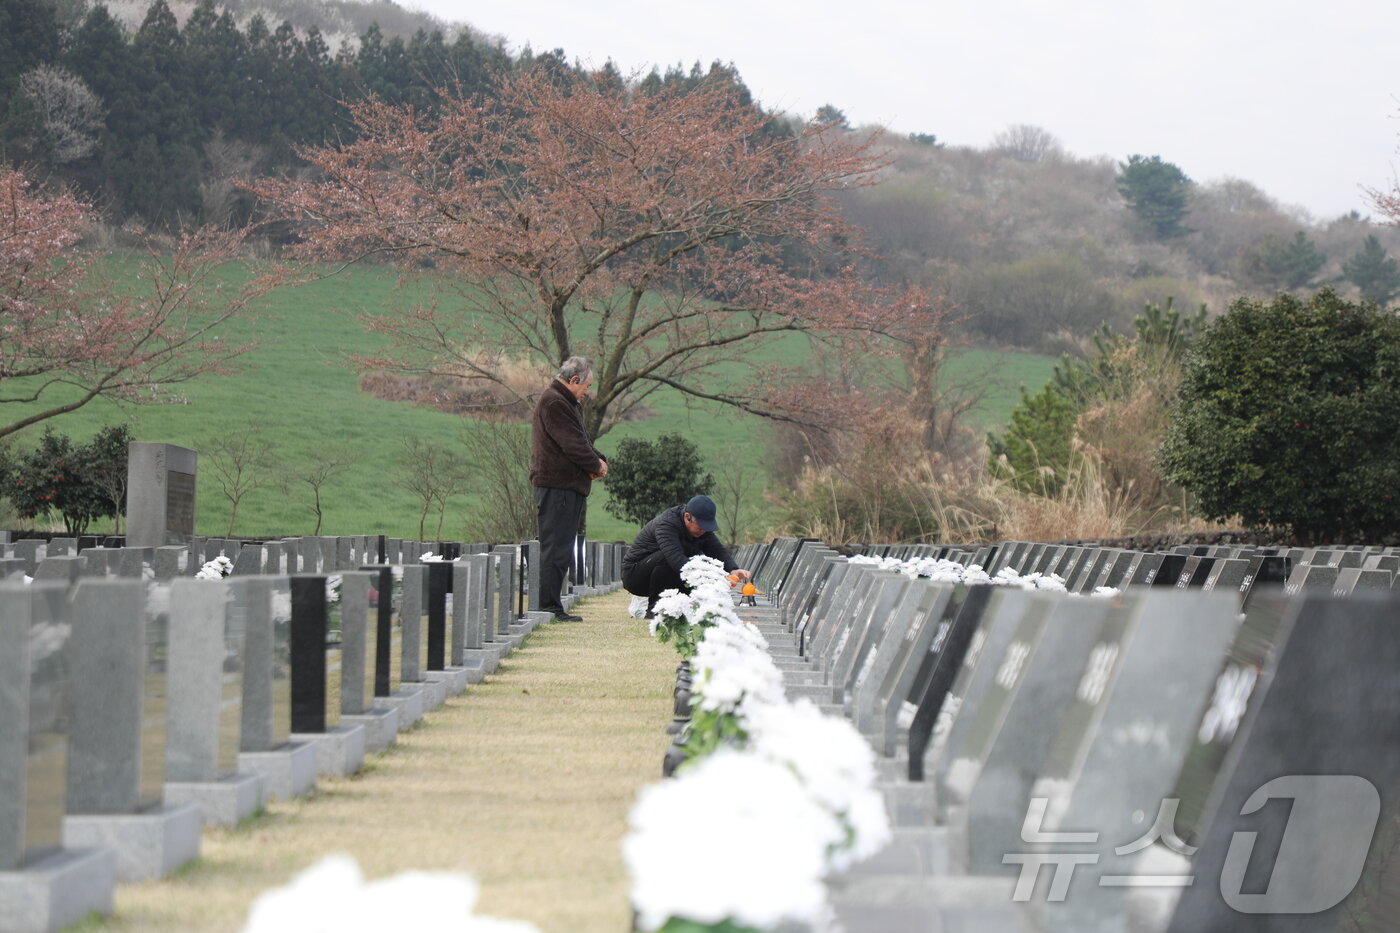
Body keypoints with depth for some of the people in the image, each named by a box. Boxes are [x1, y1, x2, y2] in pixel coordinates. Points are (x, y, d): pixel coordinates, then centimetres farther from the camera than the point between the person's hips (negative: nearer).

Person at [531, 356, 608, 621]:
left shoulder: (569, 403, 22)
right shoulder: (553, 402, -13)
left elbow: (583, 440, 22)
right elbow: (572, 443, -18)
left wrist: (598, 461, 3)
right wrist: (596, 465, -5)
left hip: (570, 487, 11)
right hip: (557, 487, -11)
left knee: (560, 550, 13)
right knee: (555, 550, -10)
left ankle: (552, 606, 16)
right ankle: (549, 607, -9)